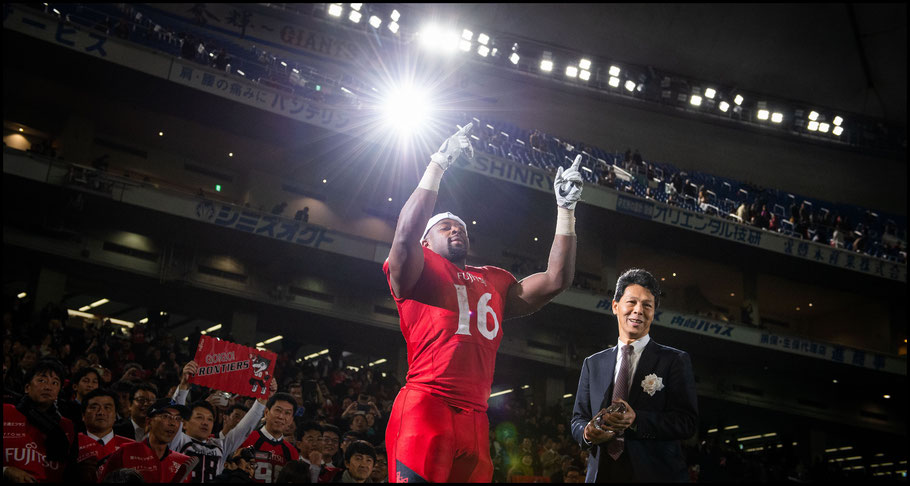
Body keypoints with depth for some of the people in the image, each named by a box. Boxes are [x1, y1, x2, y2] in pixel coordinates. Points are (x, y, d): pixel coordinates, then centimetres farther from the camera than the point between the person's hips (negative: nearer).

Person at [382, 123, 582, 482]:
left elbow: (555, 280, 20)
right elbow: (405, 235, -11)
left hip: (474, 418, 6)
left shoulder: (495, 282, 26)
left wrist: (565, 208, 19)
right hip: (424, 408, -5)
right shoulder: (416, 271, 10)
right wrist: (438, 164, -8)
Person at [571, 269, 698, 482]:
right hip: (602, 474, 3)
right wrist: (587, 432, -10)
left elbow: (688, 422, -8)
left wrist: (636, 420, -22)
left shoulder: (675, 361, 0)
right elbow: (578, 419, 13)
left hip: (656, 474, -3)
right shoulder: (593, 364, 12)